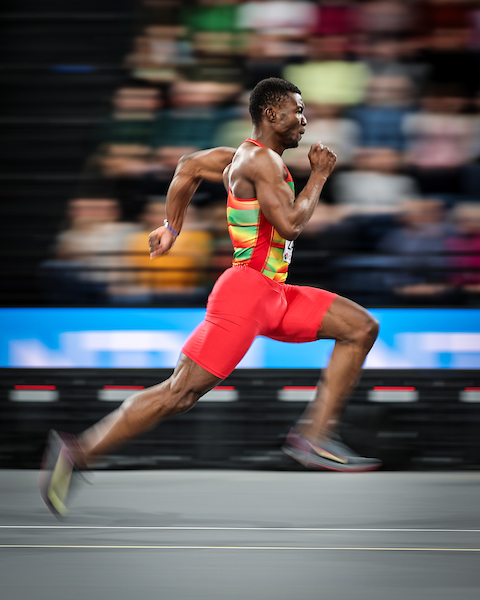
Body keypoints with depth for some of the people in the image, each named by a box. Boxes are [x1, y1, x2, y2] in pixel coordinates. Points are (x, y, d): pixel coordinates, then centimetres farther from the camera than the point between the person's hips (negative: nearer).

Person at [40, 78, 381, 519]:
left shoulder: (245, 157, 17)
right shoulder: (261, 160, -13)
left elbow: (189, 168, 27)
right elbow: (290, 223, -22)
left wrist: (172, 227, 32)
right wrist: (319, 175, -9)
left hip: (273, 295, 10)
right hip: (246, 289, -10)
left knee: (361, 327, 5)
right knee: (181, 392, -11)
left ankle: (314, 436, -2)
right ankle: (76, 453, -7)